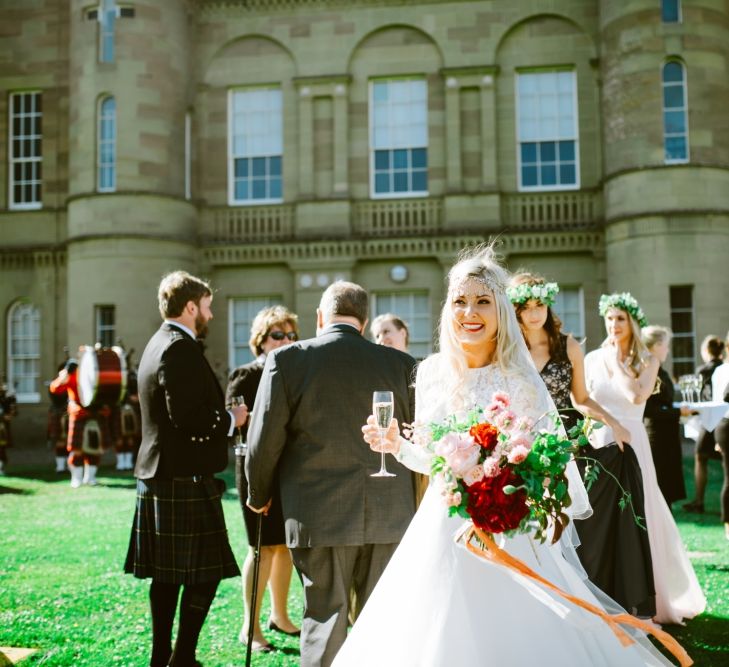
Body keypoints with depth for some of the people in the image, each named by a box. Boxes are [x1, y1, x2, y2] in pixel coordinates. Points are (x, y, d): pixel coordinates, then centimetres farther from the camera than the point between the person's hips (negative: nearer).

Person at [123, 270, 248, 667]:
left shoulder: (158, 344, 17)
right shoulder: (182, 349, -15)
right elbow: (188, 419, -23)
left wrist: (224, 416, 16)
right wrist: (230, 419, -8)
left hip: (159, 475, 10)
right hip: (185, 479, -10)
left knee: (167, 575, 14)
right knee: (204, 574, -3)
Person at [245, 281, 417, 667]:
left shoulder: (287, 360, -5)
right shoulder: (401, 363, 1)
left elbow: (264, 440, -3)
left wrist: (259, 495, 14)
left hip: (318, 516, -2)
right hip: (390, 517, 2)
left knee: (325, 624, 8)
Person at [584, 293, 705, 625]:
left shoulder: (647, 360, 1)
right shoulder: (593, 359, 6)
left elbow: (637, 395, -17)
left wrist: (617, 362, -9)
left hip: (631, 444, -2)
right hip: (598, 444, 2)